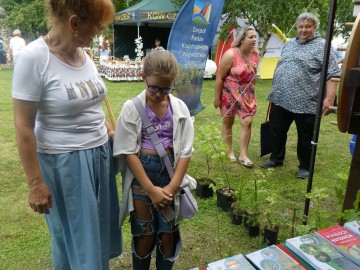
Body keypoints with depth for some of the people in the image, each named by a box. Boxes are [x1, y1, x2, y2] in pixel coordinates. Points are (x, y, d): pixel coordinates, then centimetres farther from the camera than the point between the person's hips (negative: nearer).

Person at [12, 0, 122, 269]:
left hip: (99, 153, 7)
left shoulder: (83, 52, 1)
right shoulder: (34, 57, -18)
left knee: (100, 227, 22)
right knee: (74, 236, 12)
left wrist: (109, 130, 8)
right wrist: (35, 183, -14)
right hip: (64, 162, -6)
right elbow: (23, 127, -16)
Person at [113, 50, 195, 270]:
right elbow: (128, 152, -10)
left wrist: (172, 186, -10)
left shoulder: (180, 108, -2)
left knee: (168, 235, 11)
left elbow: (185, 151, -2)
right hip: (141, 173, -2)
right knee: (144, 235, 8)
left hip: (170, 173, 2)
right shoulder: (132, 108, -8)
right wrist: (151, 189, -13)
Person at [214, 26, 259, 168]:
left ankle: (243, 155, 6)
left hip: (247, 95, 5)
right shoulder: (231, 54, -19)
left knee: (247, 122, -4)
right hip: (229, 94, -4)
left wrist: (252, 92, 16)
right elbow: (219, 77, -16)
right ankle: (230, 152, 25)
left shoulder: (255, 54, -2)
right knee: (228, 123, 9)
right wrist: (217, 98, -13)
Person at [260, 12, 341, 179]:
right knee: (277, 133, 14)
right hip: (280, 100, 6)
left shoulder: (322, 47, -5)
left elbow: (333, 74, -10)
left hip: (305, 103, -6)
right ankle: (276, 159, 32)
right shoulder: (289, 44, 14)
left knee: (305, 138, 7)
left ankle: (305, 167, 22)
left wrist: (329, 98, -19)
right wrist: (275, 92, 21)